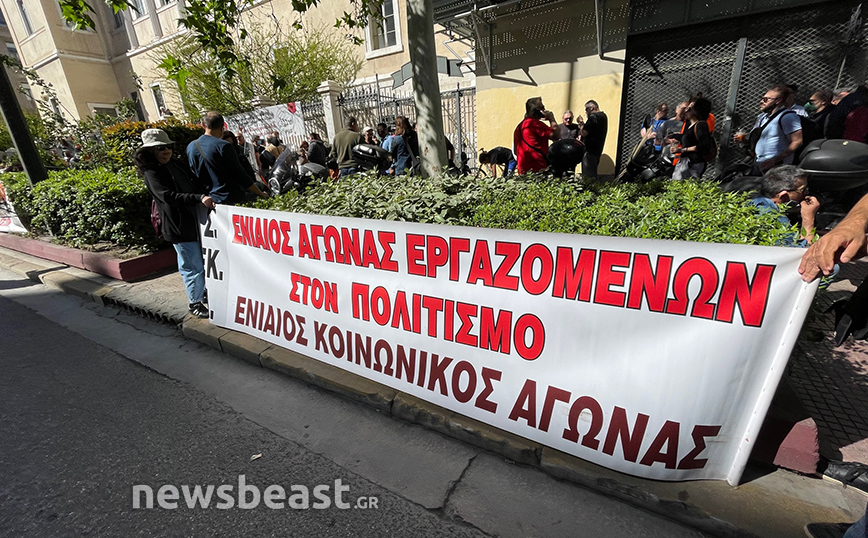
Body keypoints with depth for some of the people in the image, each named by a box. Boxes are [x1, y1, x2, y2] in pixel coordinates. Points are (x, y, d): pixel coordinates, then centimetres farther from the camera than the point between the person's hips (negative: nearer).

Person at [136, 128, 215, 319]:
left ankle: (205, 292, 36)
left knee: (204, 262, 18)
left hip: (197, 221, 8)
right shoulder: (151, 173, -11)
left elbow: (197, 184, 18)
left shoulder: (177, 164, 11)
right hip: (179, 227, -8)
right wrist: (200, 198, -36)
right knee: (193, 267, -1)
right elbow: (168, 196, -25)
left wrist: (208, 198, 1)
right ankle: (195, 303, 14)